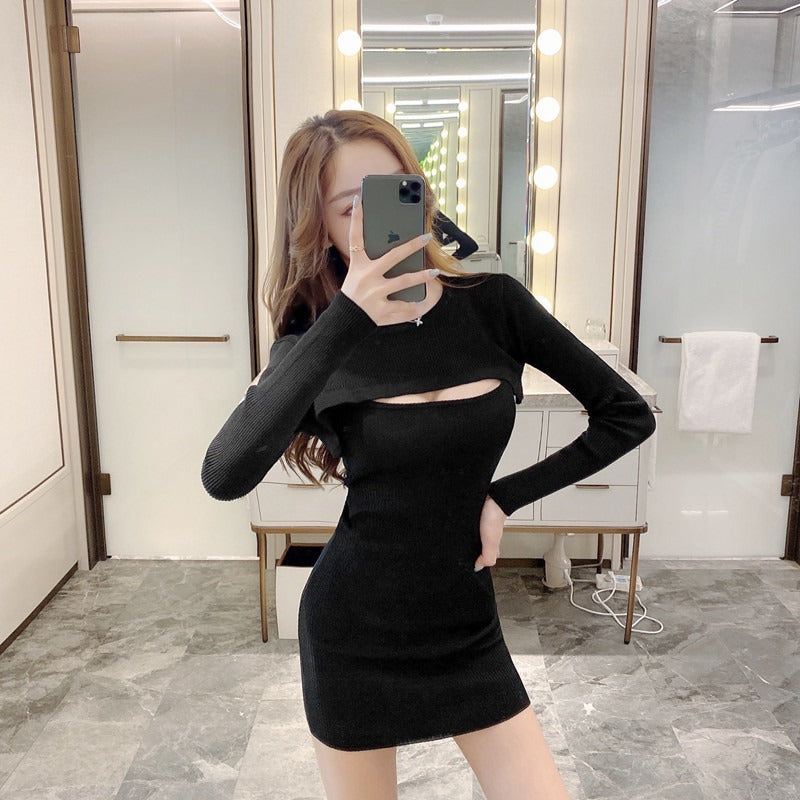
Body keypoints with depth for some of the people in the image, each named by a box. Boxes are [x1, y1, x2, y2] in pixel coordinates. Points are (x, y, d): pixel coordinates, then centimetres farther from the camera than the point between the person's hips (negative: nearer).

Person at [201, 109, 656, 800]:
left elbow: (628, 415, -1)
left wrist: (506, 496, -7)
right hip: (353, 631, -1)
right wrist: (345, 322, -34)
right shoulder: (316, 337, -11)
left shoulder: (493, 304, -8)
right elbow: (224, 476, -28)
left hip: (467, 626, 1)